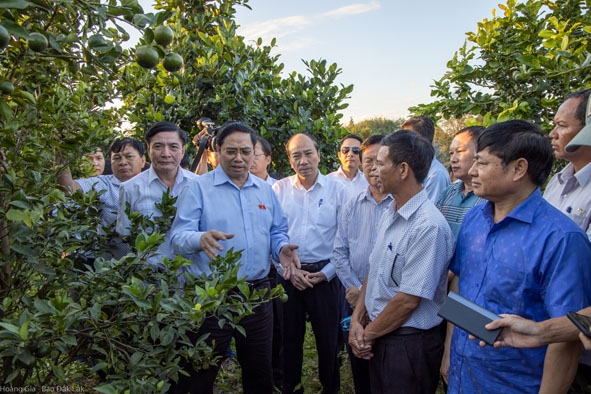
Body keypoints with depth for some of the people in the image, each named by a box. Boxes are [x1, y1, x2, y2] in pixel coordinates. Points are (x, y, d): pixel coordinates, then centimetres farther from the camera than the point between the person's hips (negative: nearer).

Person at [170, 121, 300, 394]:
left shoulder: (265, 190, 10)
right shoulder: (198, 188, -4)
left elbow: (277, 232, 14)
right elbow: (179, 236, -12)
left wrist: (282, 248, -8)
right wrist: (201, 238, -34)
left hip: (257, 293, 4)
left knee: (259, 371, 19)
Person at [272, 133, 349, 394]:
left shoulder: (337, 189, -3)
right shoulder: (278, 189, 0)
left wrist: (327, 272, -6)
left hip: (325, 275, -1)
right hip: (288, 275, 1)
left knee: (328, 337, 10)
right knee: (290, 336, 14)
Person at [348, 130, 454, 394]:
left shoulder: (429, 226, -23)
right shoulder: (389, 216, 5)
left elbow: (408, 300, -22)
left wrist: (368, 334, -10)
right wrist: (357, 320, -1)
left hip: (409, 344, -7)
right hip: (378, 339, 8)